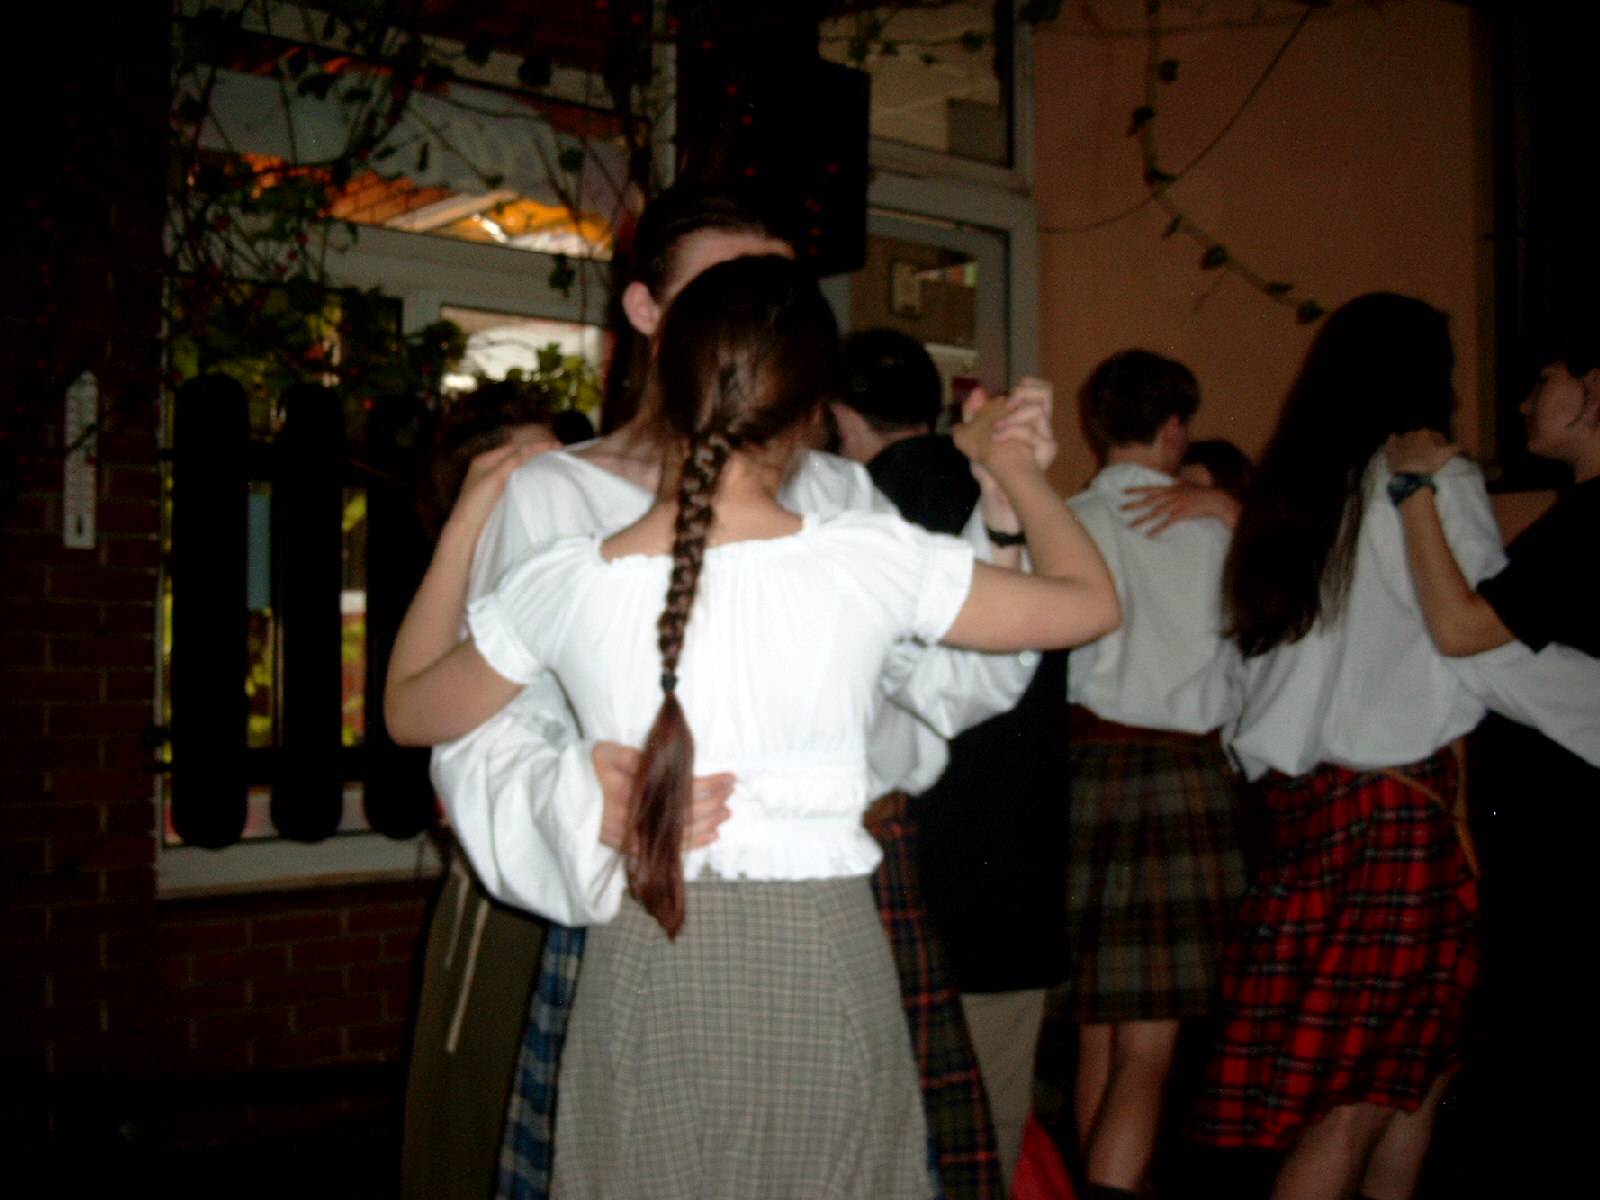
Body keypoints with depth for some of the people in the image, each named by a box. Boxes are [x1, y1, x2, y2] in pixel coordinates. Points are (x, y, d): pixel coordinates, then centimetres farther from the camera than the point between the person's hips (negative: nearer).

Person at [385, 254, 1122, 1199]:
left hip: (644, 976, 1)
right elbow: (1090, 603, 4)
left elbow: (410, 711, 12)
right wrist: (1015, 468, 20)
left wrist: (465, 529, 20)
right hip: (821, 961, -1)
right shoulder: (871, 561, -10)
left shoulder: (570, 581, -6)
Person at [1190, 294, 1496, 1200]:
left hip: (1302, 800, 7)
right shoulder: (1437, 482, -3)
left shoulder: (1292, 492, 14)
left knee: (1419, 1073, 13)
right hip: (1410, 802, -7)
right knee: (1360, 1100, -4)